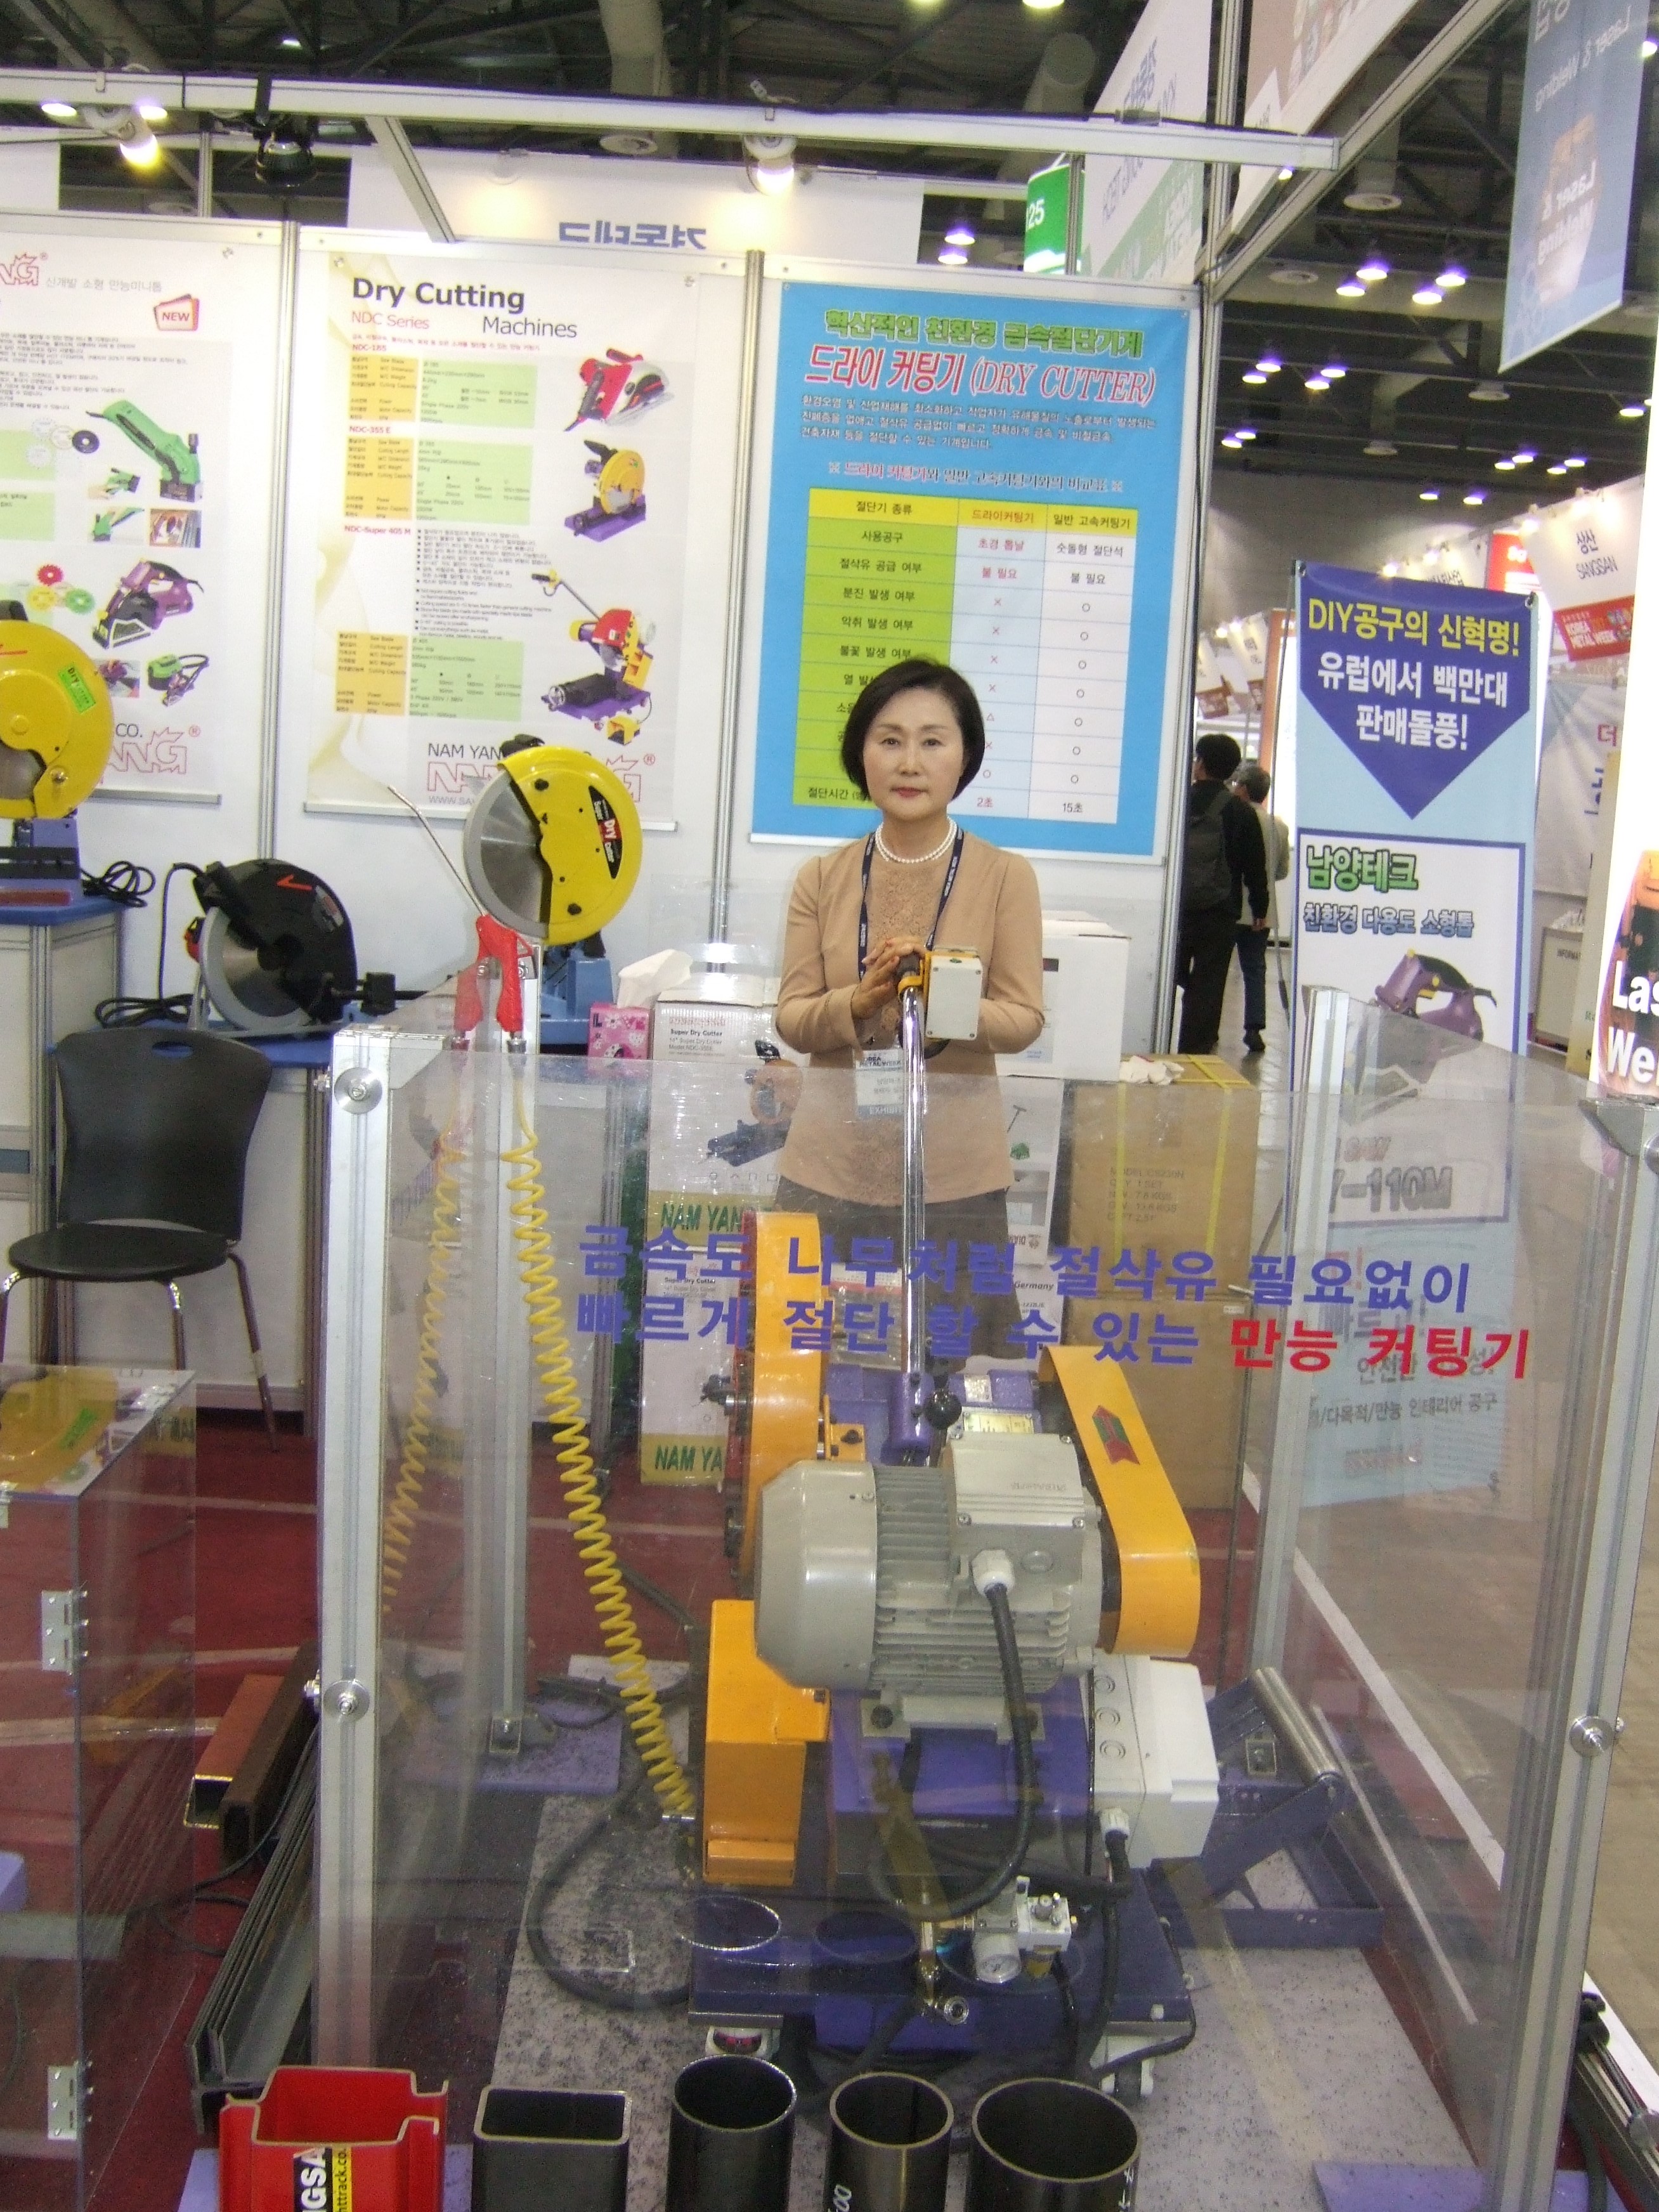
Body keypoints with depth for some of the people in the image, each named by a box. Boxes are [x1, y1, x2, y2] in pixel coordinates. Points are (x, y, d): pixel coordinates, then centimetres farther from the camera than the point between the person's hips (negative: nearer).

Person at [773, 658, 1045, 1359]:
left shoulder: (1006, 875, 0)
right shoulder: (823, 878, 6)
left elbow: (1024, 1018, -3)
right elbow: (792, 1017, 3)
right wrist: (860, 1001, -17)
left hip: (955, 1174, -2)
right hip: (831, 1167, 2)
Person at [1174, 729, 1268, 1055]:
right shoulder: (1240, 812, -3)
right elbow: (1255, 867, 0)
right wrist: (1260, 910, 11)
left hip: (1175, 908, 2)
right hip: (1218, 913, -2)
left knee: (1172, 979, 15)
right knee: (1207, 985, 0)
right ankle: (1195, 1053, -2)